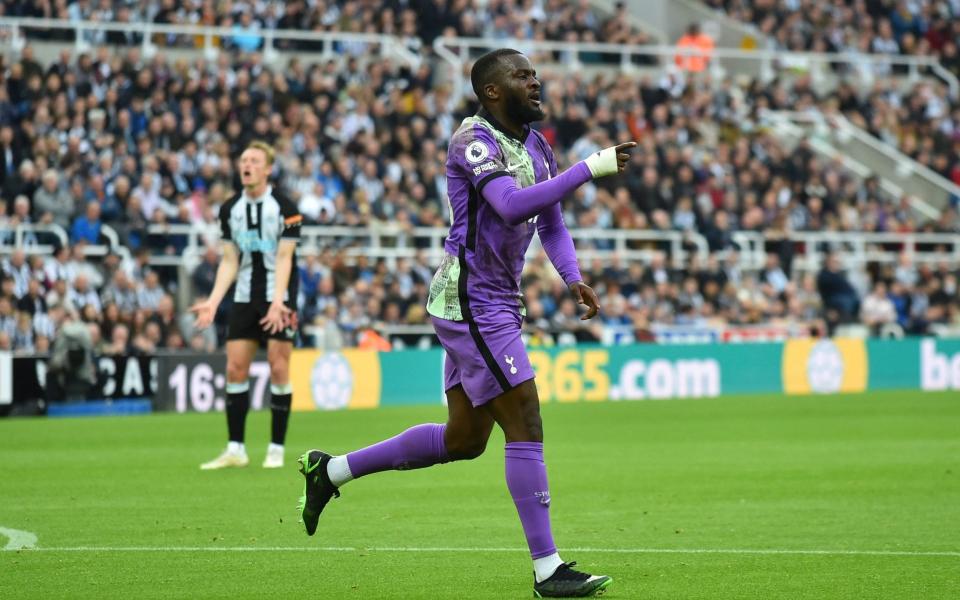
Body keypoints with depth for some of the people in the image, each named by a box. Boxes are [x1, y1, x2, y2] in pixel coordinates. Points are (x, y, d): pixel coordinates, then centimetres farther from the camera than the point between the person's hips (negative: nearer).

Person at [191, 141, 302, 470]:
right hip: (245, 299, 4)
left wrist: (277, 303, -24)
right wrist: (213, 301, -6)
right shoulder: (230, 209, 4)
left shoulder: (284, 207, -9)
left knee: (278, 369, -5)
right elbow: (229, 261, 5)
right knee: (235, 368, -1)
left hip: (279, 298, -4)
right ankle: (235, 449, 5)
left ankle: (276, 450, 3)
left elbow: (284, 259, -14)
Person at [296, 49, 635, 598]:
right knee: (525, 425, -11)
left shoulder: (536, 145, 13)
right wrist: (590, 170, -32)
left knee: (464, 439, 15)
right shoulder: (474, 140, -15)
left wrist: (573, 276, 0)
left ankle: (331, 471, 28)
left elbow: (551, 222, 18)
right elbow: (512, 205, -31)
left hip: (496, 303, 10)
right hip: (471, 300, -10)